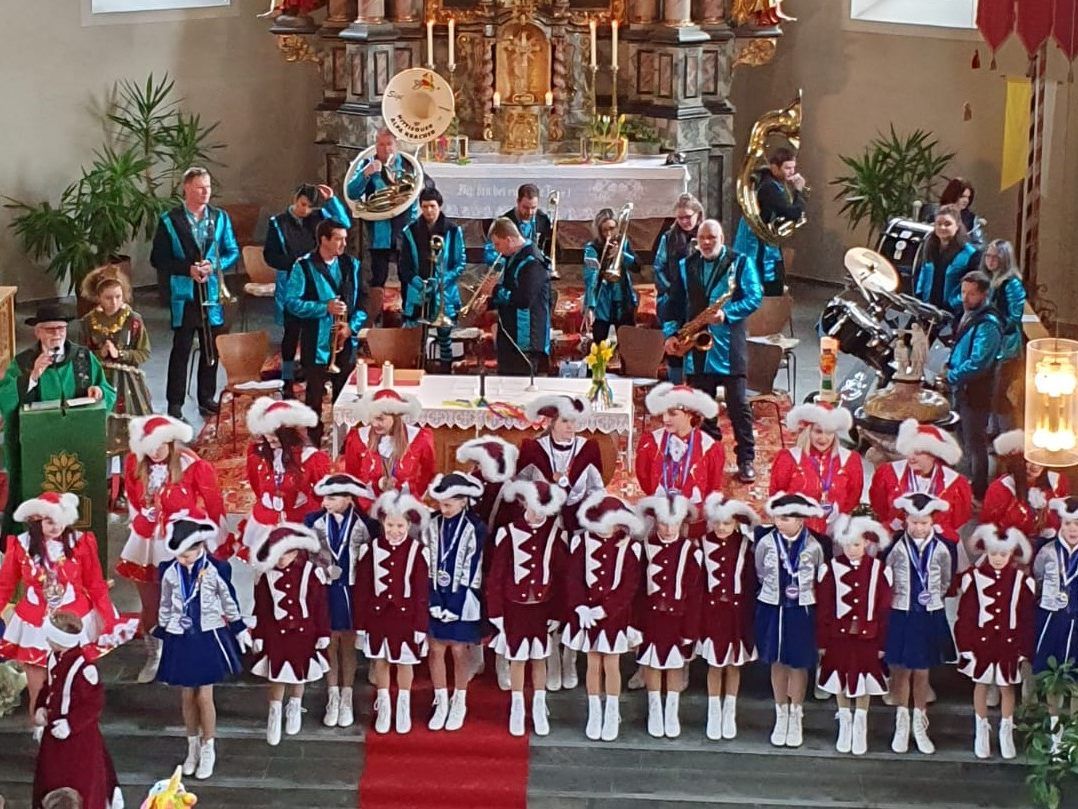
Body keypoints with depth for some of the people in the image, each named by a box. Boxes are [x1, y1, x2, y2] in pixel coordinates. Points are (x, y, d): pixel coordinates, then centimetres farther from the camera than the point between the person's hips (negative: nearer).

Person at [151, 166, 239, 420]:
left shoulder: (220, 218, 7)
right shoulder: (170, 221, -3)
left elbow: (233, 252, 9)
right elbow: (158, 259, -4)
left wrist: (214, 265, -10)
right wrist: (188, 269, -16)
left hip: (213, 294, 4)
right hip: (184, 295, -4)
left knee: (211, 350, 9)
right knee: (181, 351, -2)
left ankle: (207, 400, 21)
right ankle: (175, 404, 3)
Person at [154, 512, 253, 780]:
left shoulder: (215, 570, -12)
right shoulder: (170, 572, -6)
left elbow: (229, 602, 3)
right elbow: (165, 607, 7)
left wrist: (240, 629, 10)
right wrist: (161, 636, 11)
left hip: (208, 637, -2)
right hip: (179, 639, 2)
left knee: (204, 697, 0)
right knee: (187, 697, 10)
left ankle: (208, 749, 16)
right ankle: (193, 748, 27)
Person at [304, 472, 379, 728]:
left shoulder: (365, 523, -8)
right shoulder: (314, 521, -5)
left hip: (352, 591, -1)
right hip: (324, 589, 1)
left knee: (348, 644, 9)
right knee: (329, 644, 6)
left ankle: (346, 699, 18)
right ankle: (332, 699, 16)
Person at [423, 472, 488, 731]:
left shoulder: (475, 528, -10)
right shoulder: (432, 525, -2)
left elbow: (473, 570, -9)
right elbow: (427, 564, -1)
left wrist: (456, 604, -12)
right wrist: (434, 601, -8)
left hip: (462, 599, -3)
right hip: (435, 597, 3)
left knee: (460, 650, 5)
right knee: (436, 649, 6)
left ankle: (459, 703, 20)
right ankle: (441, 702, 19)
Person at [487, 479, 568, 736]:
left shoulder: (556, 534, -6)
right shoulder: (508, 533, -10)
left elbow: (562, 575, -2)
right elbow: (496, 576, -5)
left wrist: (557, 612, -2)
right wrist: (496, 613, -6)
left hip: (543, 607, 1)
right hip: (515, 607, -1)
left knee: (539, 658, 12)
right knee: (517, 659, 9)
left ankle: (539, 709, 25)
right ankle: (517, 708, 24)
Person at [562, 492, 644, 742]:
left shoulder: (629, 547, -10)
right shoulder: (582, 541, -5)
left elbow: (629, 586, -10)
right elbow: (573, 578, -5)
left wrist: (603, 609, -15)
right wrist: (581, 607, -16)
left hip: (615, 614, -1)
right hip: (587, 612, 1)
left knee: (612, 665, 4)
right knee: (593, 664, 9)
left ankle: (612, 715, 16)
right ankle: (594, 715, 20)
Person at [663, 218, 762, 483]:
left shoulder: (740, 263, 1)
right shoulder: (685, 266, 13)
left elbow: (755, 297, -7)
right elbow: (675, 303, 13)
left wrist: (727, 314, -20)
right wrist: (671, 333, -1)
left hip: (729, 348, -4)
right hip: (696, 347, 4)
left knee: (738, 406, -4)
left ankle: (746, 460, 2)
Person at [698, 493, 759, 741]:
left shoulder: (745, 545, -5)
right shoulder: (704, 543, -4)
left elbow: (751, 582, -4)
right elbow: (697, 581, -4)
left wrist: (750, 614, -7)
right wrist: (697, 613, -8)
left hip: (737, 611, 0)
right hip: (711, 610, 0)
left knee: (734, 664, 10)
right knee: (714, 664, 6)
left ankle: (730, 713, 23)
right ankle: (714, 714, 19)